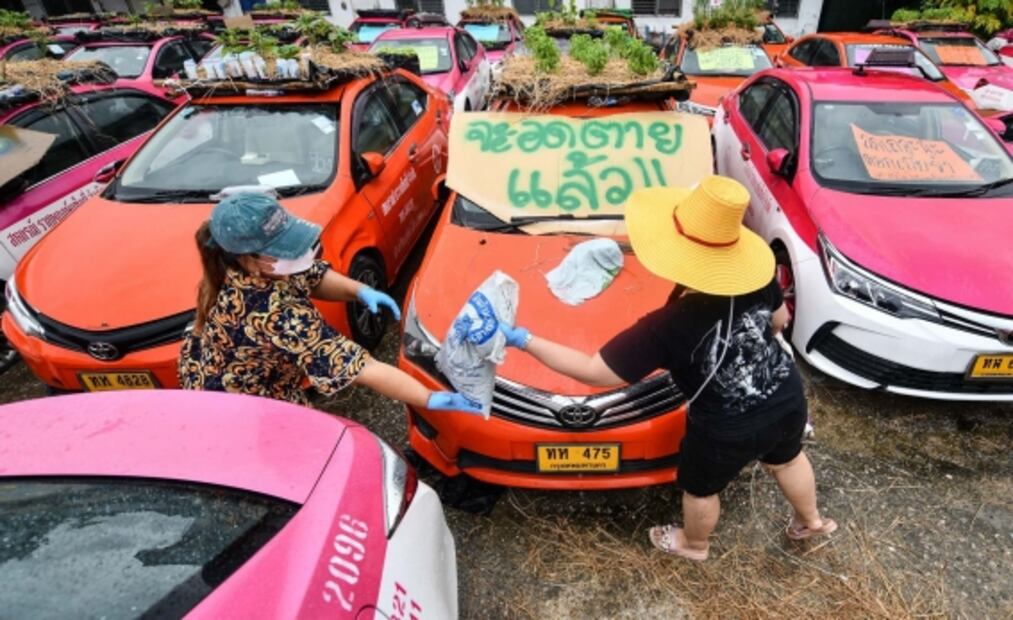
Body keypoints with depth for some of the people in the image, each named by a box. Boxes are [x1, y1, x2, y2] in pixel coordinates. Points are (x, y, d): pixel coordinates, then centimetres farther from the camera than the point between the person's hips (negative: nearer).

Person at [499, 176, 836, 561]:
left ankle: (693, 544, 58)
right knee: (787, 460, 37)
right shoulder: (756, 276, -18)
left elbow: (594, 372, -30)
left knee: (700, 488, 26)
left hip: (729, 432, -5)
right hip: (788, 399, 6)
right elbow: (779, 320, 3)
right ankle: (811, 521, 67)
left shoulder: (667, 328, -36)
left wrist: (523, 340, -26)